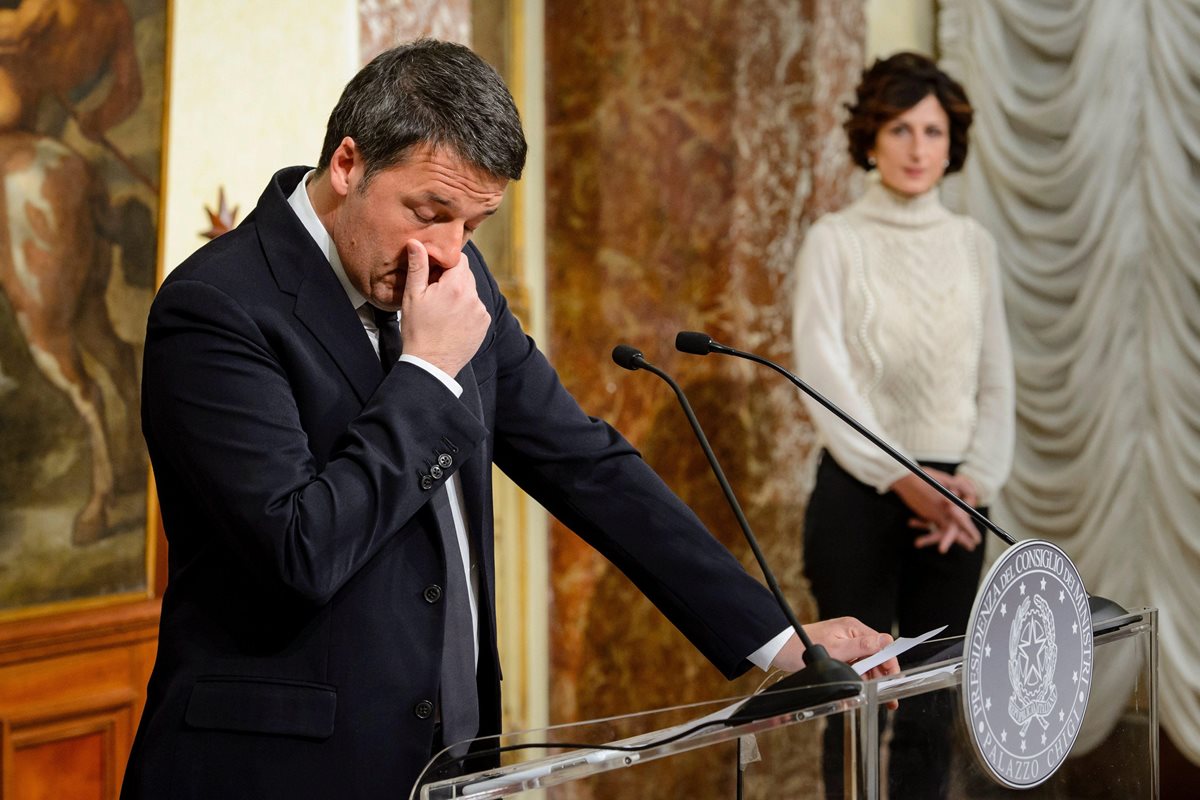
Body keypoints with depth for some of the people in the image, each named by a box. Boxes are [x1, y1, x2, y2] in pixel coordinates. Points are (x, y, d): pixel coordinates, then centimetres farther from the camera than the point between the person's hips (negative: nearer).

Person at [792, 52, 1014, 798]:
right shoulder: (835, 241, -2)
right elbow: (822, 378, -10)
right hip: (859, 492, -4)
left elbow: (996, 380, 9)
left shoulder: (973, 244, 10)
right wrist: (903, 481, -18)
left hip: (951, 500, 4)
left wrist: (976, 479, -7)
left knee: (935, 702, 6)